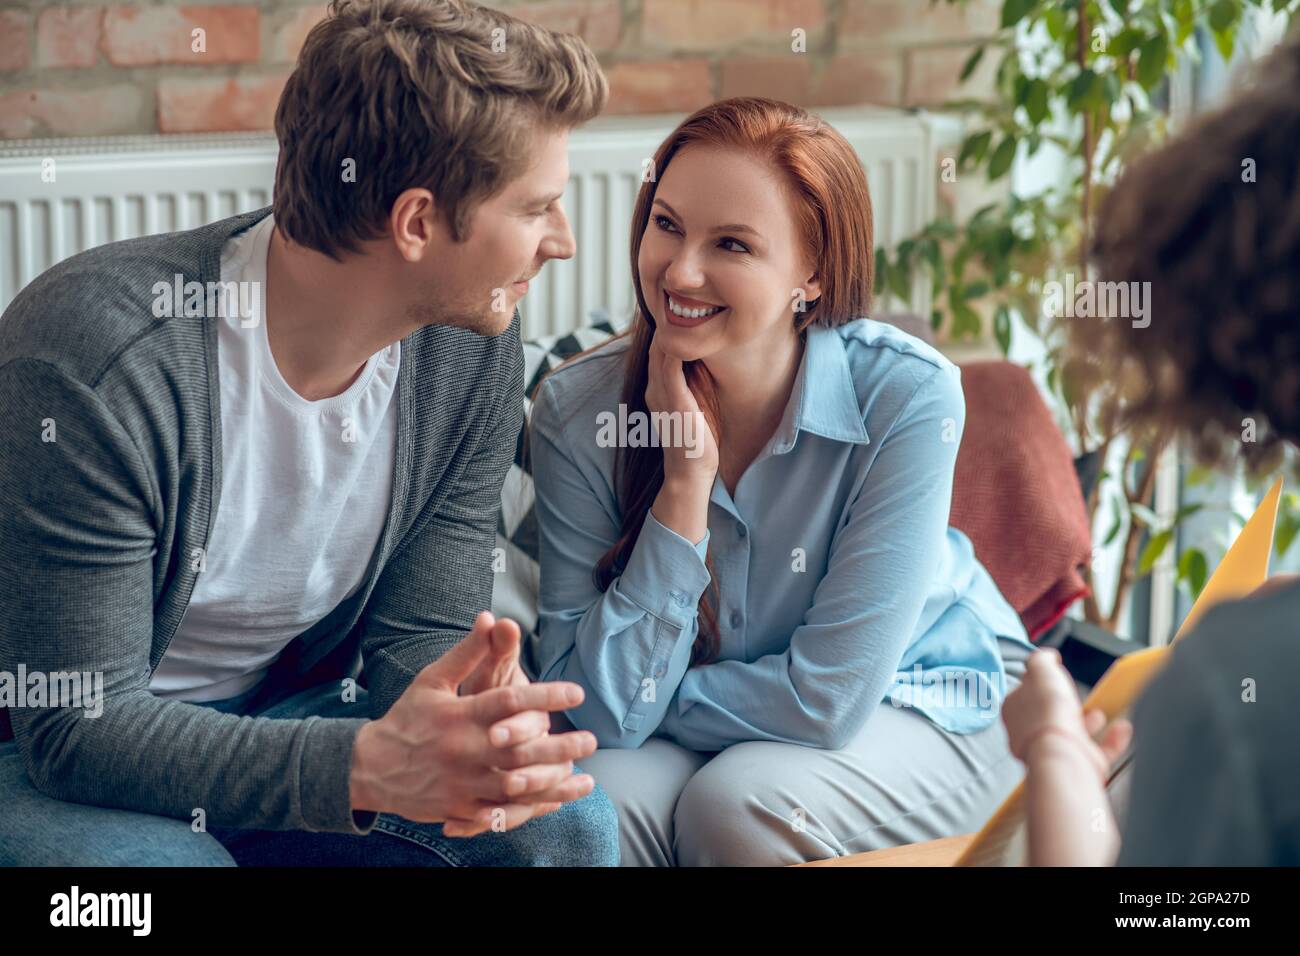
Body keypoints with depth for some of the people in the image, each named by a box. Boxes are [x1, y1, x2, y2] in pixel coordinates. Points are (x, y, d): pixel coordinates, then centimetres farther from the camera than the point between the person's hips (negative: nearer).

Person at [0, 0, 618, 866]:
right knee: (155, 860, -36)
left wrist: (474, 721, -33)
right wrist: (364, 763, -42)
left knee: (567, 822, -17)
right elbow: (76, 727, -28)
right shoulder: (91, 364, -30)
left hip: (288, 713, 5)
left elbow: (421, 634, -7)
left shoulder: (472, 348, -10)